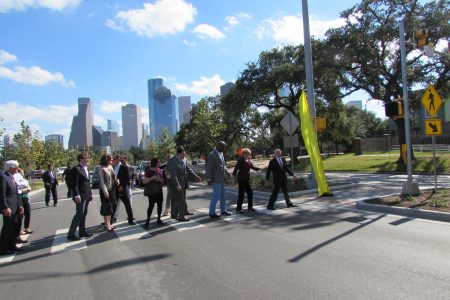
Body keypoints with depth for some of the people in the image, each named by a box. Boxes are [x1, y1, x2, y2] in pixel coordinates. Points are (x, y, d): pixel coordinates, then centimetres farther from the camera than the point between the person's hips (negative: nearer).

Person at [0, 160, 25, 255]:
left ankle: (11, 245, 27)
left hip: (15, 208, 9)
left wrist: (20, 205, 12)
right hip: (8, 208, -9)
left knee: (15, 227, 14)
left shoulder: (12, 177, 13)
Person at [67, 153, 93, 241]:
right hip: (80, 196, -9)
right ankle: (71, 234, 2)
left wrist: (90, 193, 17)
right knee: (79, 214, -7)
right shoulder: (76, 169, -12)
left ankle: (82, 231, 22)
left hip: (86, 196, 9)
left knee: (83, 214, 13)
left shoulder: (86, 169, 16)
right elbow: (74, 184, -17)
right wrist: (77, 195, -22)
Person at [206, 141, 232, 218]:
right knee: (216, 195, -7)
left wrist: (227, 173, 16)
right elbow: (209, 168, -17)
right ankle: (212, 212, 3)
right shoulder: (212, 155, -15)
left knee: (223, 195, 14)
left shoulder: (221, 154, 12)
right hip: (215, 179, -9)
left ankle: (223, 210, 25)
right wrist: (209, 179, -18)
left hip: (221, 179, 9)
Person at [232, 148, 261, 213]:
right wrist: (234, 175, -24)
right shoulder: (240, 160, -13)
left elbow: (252, 166, 15)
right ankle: (238, 209, 6)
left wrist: (258, 168, -1)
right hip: (241, 179, -8)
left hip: (247, 179, 8)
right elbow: (236, 168, -17)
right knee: (241, 194, -4)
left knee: (250, 193, 13)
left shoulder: (248, 160, 9)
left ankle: (250, 207, 26)